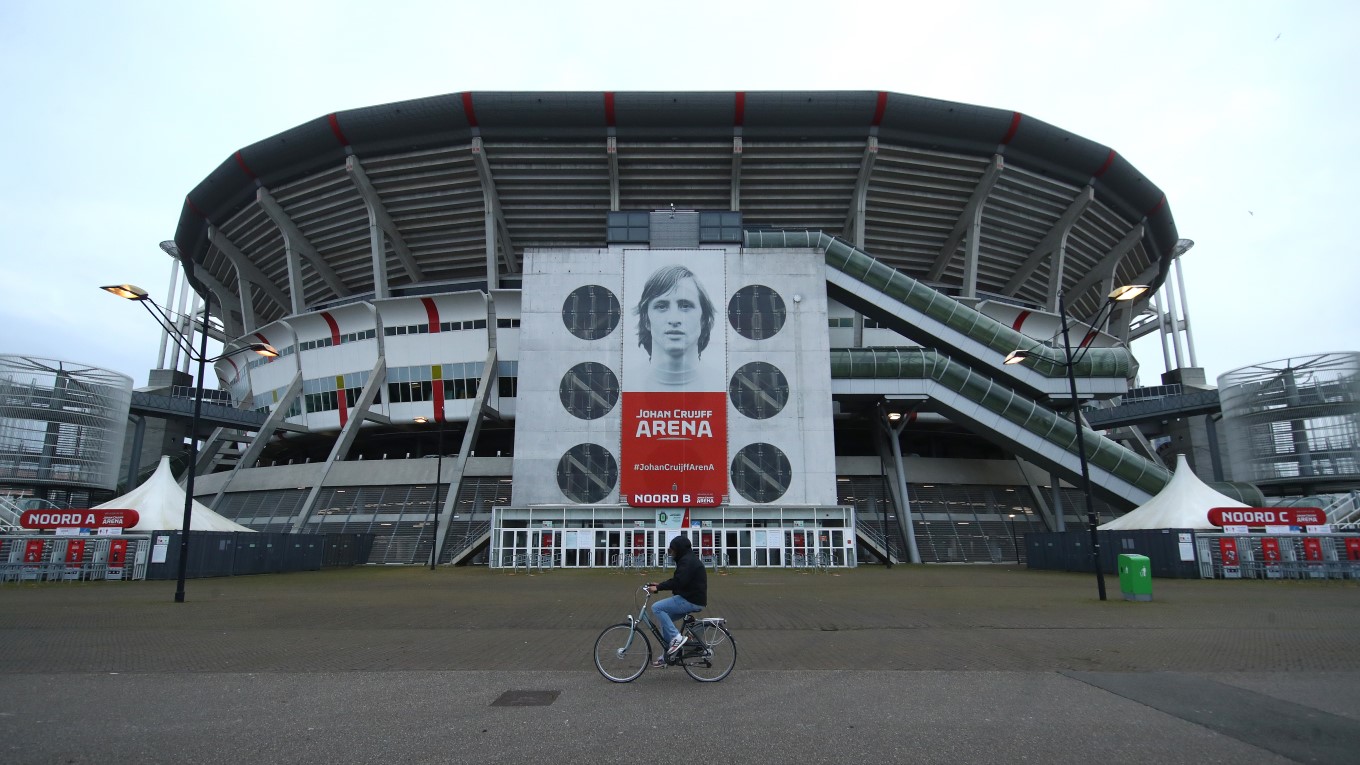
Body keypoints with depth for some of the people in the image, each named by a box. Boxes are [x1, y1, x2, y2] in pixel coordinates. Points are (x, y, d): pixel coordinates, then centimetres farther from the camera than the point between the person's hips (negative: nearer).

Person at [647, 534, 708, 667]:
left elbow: (678, 582, -25)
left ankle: (676, 637, -12)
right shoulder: (688, 559, 18)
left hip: (691, 601, -11)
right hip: (691, 598, 11)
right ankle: (668, 655, 18)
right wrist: (660, 584, 11)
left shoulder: (688, 561, -15)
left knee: (657, 608, -14)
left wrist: (658, 587, -20)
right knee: (664, 619, 14)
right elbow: (677, 580, 21)